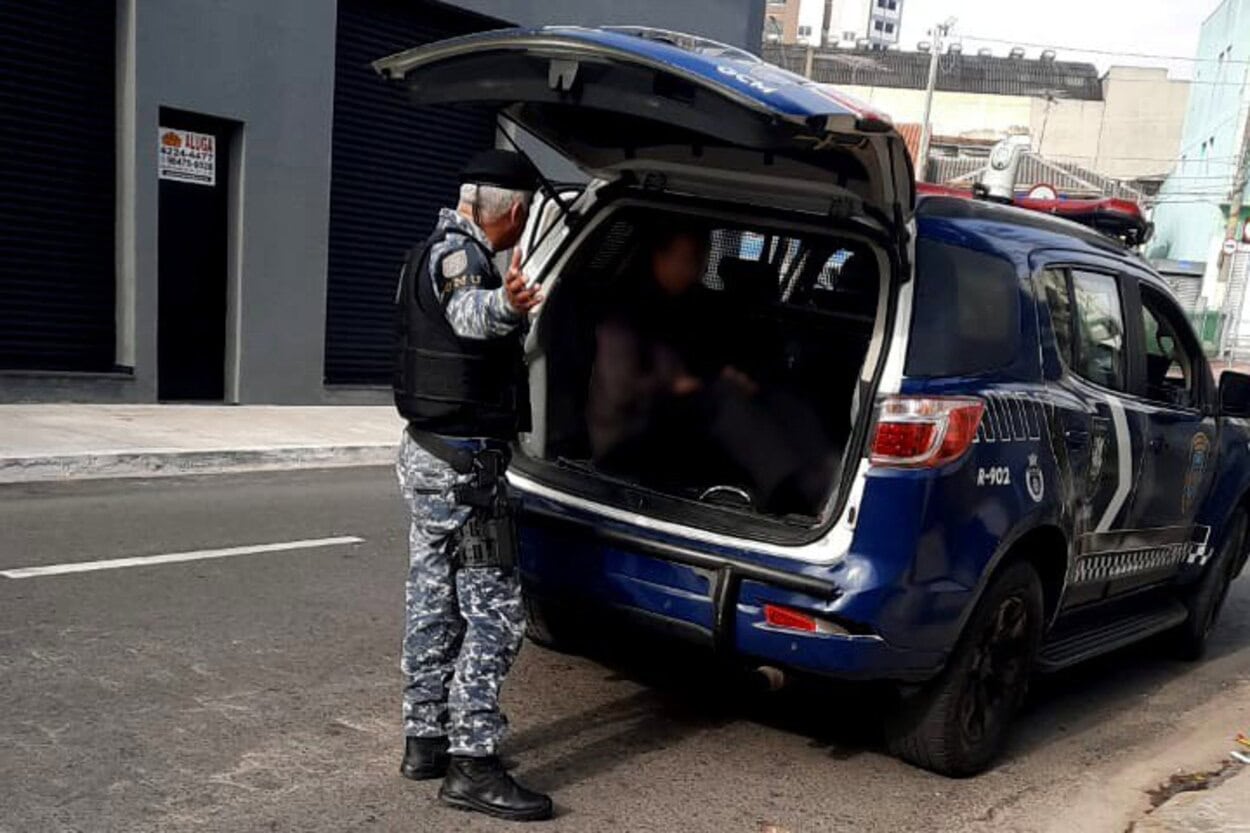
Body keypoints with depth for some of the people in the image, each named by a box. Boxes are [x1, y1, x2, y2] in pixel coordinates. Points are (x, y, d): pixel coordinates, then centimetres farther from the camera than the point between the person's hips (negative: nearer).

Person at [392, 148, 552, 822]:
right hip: (462, 463, -11)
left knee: (435, 601, 15)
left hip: (430, 455, 11)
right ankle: (471, 765, -2)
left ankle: (425, 739, 26)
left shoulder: (440, 248, 16)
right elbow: (469, 313, -41)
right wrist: (504, 305, -62)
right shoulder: (457, 253, -15)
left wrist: (503, 296, 57)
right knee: (494, 610, -7)